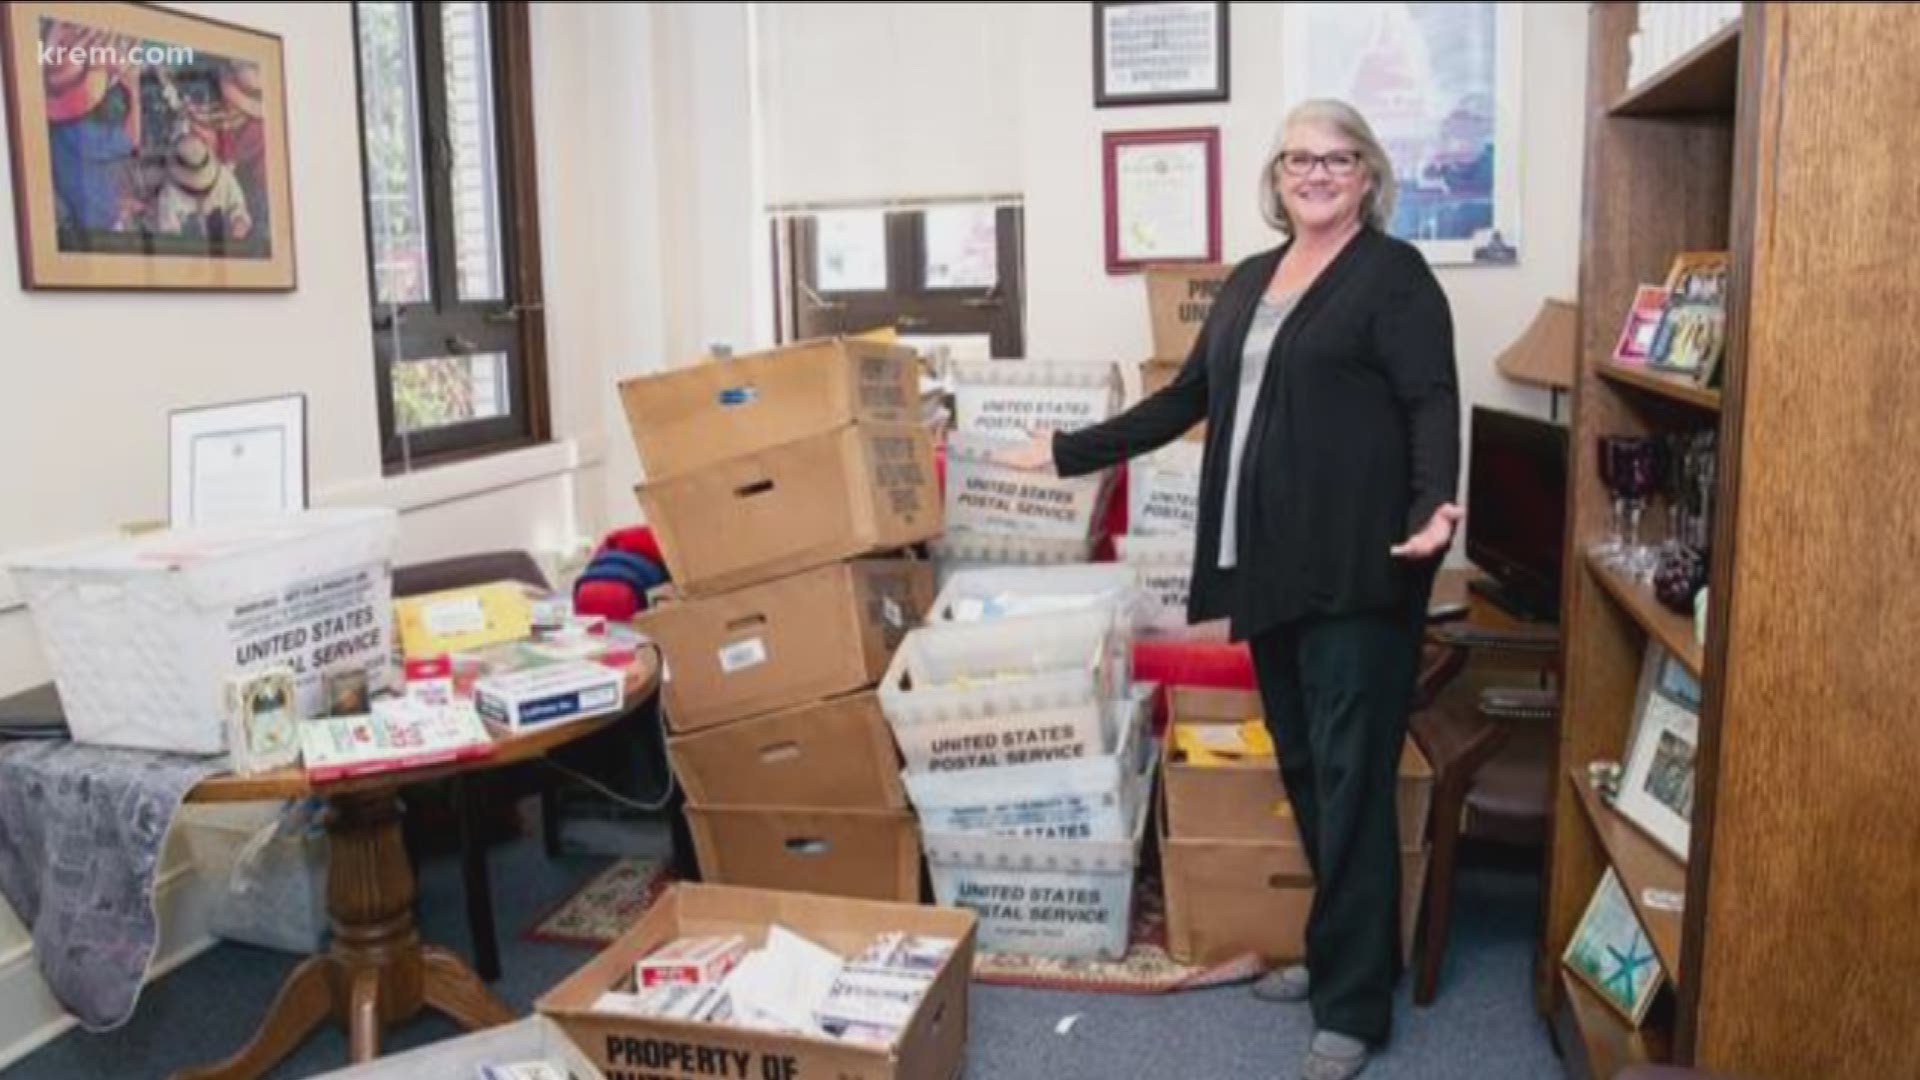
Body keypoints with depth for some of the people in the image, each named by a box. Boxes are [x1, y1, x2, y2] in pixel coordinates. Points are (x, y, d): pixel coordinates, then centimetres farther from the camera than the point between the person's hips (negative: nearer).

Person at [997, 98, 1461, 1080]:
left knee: (1349, 781, -2)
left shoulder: (1394, 273, -1)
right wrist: (1068, 451, 20)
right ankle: (1334, 956, 30)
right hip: (1269, 567, 7)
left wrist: (1433, 505, -31)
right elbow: (1186, 399, 22)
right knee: (1301, 771, 14)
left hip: (1355, 570, -7)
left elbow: (1432, 402, -11)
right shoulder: (1249, 279, 19)